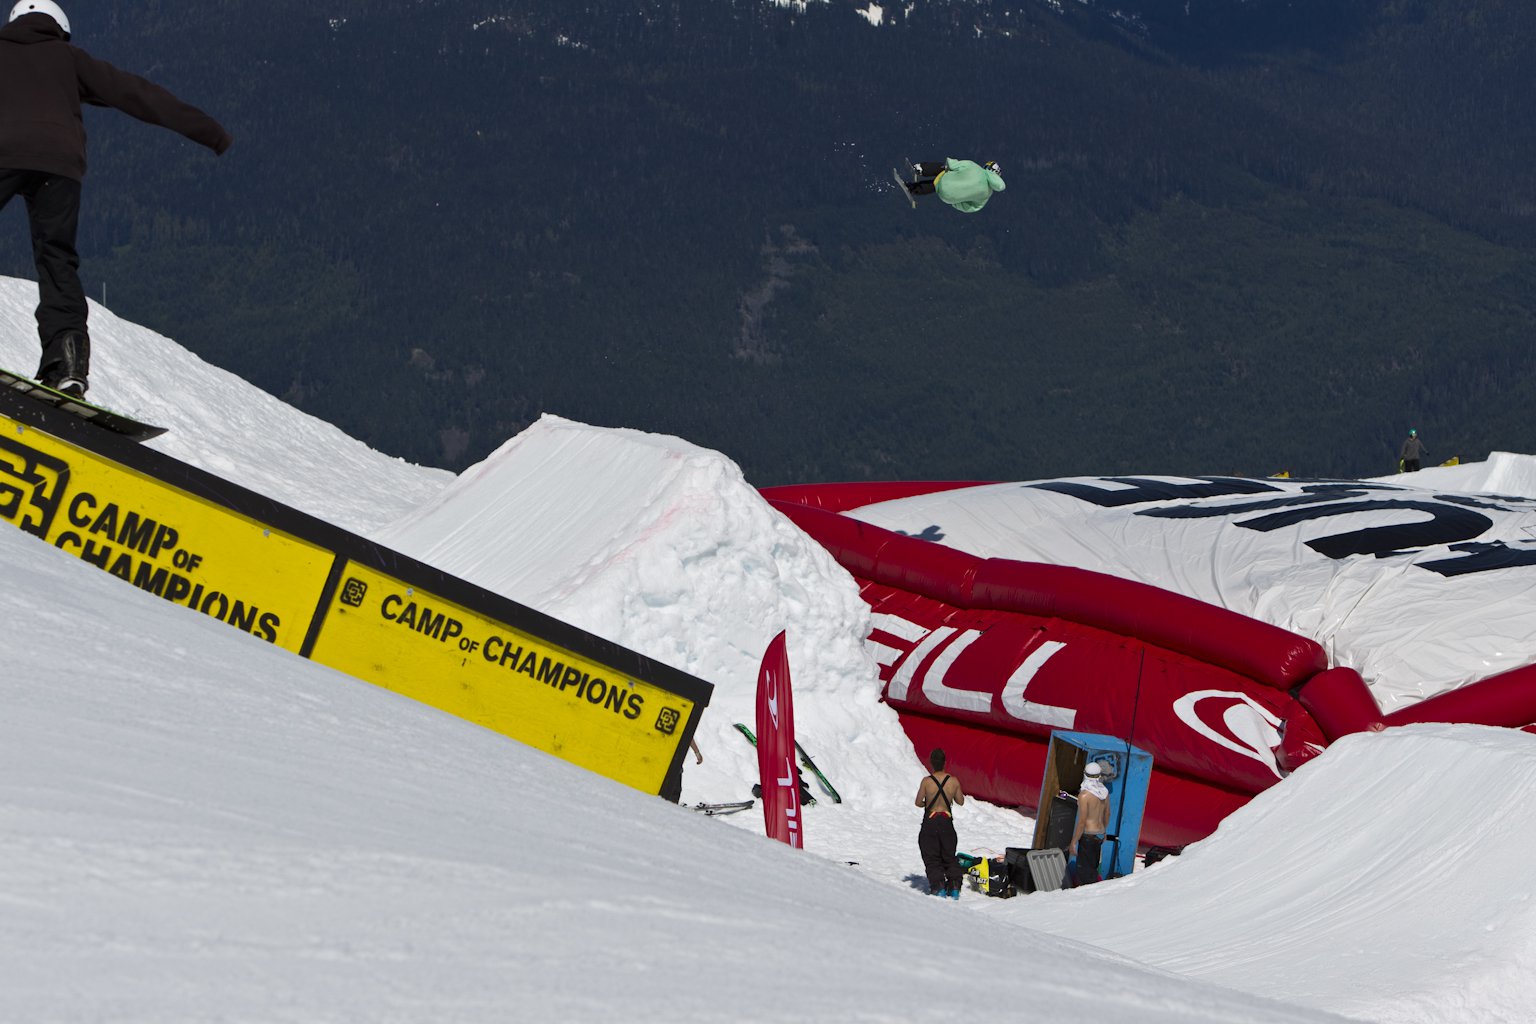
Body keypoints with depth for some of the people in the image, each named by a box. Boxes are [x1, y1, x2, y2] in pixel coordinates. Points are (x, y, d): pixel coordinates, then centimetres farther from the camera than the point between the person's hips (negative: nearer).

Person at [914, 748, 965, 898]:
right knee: (949, 857, 16)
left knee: (932, 858, 7)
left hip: (930, 823, -2)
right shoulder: (954, 781, -8)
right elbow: (960, 801, 5)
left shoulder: (927, 781, -14)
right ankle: (954, 885, 4)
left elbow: (918, 802, -4)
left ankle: (938, 885, -6)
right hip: (947, 823, 3)